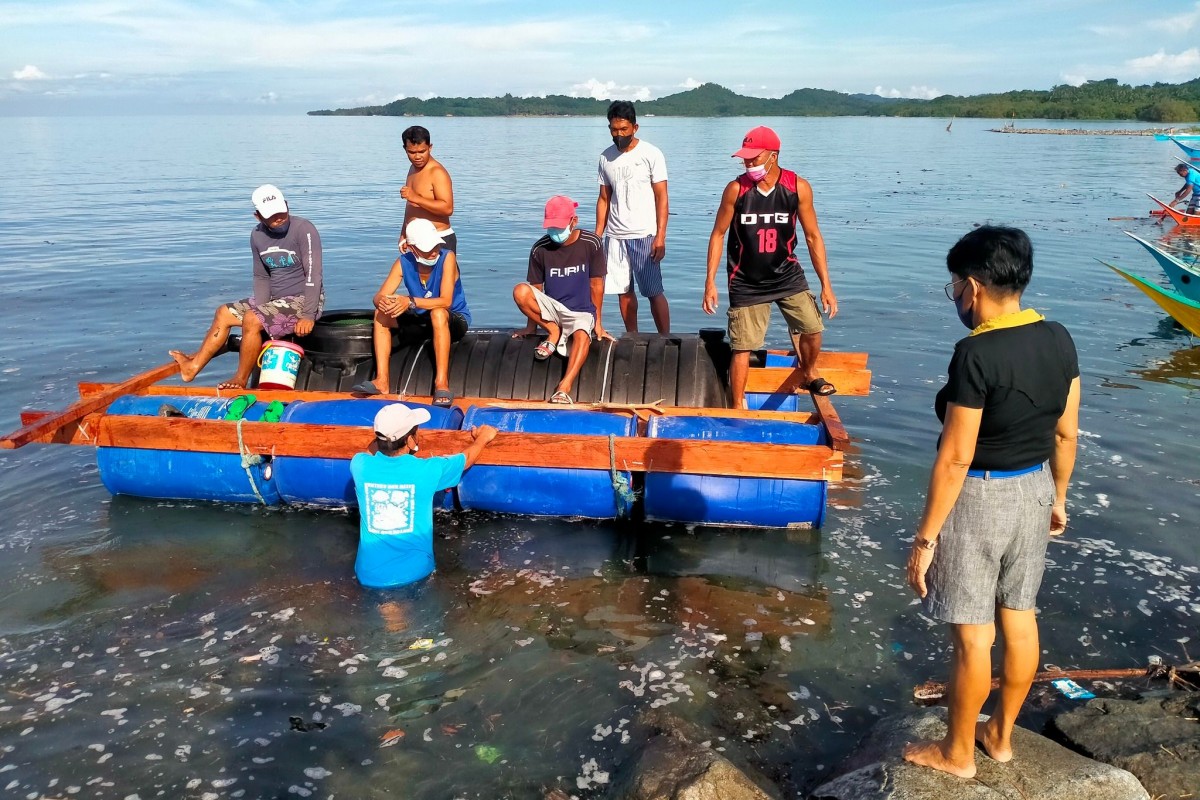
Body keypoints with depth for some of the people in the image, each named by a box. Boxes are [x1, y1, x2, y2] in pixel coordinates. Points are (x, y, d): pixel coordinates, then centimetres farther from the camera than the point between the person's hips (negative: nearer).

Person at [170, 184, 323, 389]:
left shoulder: (303, 230, -17)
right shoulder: (257, 236, 4)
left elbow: (313, 275, -21)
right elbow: (261, 277, 11)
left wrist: (308, 316, -25)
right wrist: (261, 309, -5)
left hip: (303, 301, -8)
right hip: (275, 300, 8)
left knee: (251, 320, -26)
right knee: (224, 313, 7)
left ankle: (241, 381, -12)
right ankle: (193, 366, 11)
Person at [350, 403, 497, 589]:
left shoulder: (360, 465, -11)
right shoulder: (426, 470, -15)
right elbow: (467, 457, 6)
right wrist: (483, 437, 25)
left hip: (370, 575, 2)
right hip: (414, 573, -2)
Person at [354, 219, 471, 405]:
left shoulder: (447, 257, -21)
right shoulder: (403, 262, -8)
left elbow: (445, 301, -30)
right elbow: (379, 296, -12)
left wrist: (410, 302, -43)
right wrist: (382, 302, -38)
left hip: (455, 321, -5)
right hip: (423, 321, 5)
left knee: (438, 313, -38)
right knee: (381, 314, -12)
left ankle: (442, 384, -38)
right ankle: (382, 380, -17)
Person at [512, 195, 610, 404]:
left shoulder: (591, 244, -7)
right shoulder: (540, 249, -4)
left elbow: (596, 284, -2)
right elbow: (536, 288, 4)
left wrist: (597, 322, 0)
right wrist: (531, 326, 8)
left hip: (581, 311, -2)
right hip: (551, 309, 2)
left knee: (582, 335, -37)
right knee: (520, 291, -25)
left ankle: (564, 389, -46)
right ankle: (553, 332, -7)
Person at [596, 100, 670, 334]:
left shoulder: (651, 154, -4)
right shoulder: (606, 157, 9)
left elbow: (661, 197, -5)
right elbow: (604, 198, 14)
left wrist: (660, 236, -12)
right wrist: (597, 235, 8)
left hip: (644, 235, -4)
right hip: (615, 236, 4)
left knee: (654, 292, -3)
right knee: (623, 291, 7)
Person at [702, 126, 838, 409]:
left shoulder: (798, 187, -11)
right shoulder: (735, 189, -14)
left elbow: (812, 237, -4)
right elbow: (718, 234, -4)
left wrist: (826, 285, -5)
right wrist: (710, 282, -8)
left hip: (787, 274, 2)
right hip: (746, 282, -1)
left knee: (812, 328, -4)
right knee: (742, 347, -1)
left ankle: (809, 375, 27)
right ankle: (737, 407, 15)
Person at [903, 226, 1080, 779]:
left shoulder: (976, 354, -24)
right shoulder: (1059, 340, -2)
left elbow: (955, 458, -22)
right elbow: (1066, 433, 8)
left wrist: (926, 536, -15)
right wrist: (1057, 496, 22)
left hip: (979, 498, -8)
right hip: (1034, 490, 8)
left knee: (972, 634, 7)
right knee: (1019, 618, 19)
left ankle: (957, 753, 25)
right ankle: (1000, 735, 38)